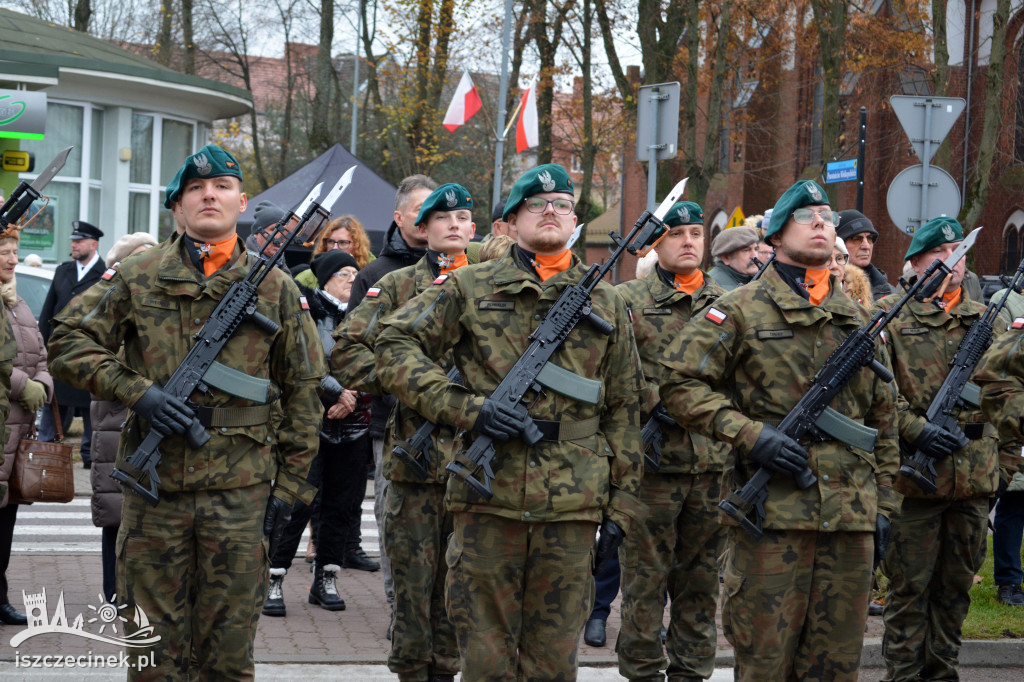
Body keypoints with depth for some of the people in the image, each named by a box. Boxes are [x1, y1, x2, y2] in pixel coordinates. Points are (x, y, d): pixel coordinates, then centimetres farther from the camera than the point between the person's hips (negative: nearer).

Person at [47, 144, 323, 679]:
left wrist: (289, 484, 4)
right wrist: (136, 392, -12)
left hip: (241, 492, 0)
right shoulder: (138, 277, 4)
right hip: (154, 484, 0)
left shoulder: (276, 288, 6)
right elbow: (68, 342, 1)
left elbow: (303, 390, 9)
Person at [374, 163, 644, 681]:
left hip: (572, 509, 2)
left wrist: (620, 508, 8)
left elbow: (623, 411, 14)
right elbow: (395, 347, -1)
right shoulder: (469, 288, 5)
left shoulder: (606, 304, 12)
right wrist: (465, 408, -12)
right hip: (488, 499, -2)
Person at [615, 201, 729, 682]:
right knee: (645, 578, 1)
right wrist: (657, 406, -16)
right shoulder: (628, 300, 1)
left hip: (714, 461, 4)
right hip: (652, 459, -4)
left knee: (702, 579, 10)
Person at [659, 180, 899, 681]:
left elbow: (882, 418, 22)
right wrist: (749, 434, -15)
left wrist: (884, 501, 16)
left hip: (851, 516, 5)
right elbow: (680, 385, -5)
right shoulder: (740, 311, 1)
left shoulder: (858, 319, 17)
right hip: (772, 513, -5)